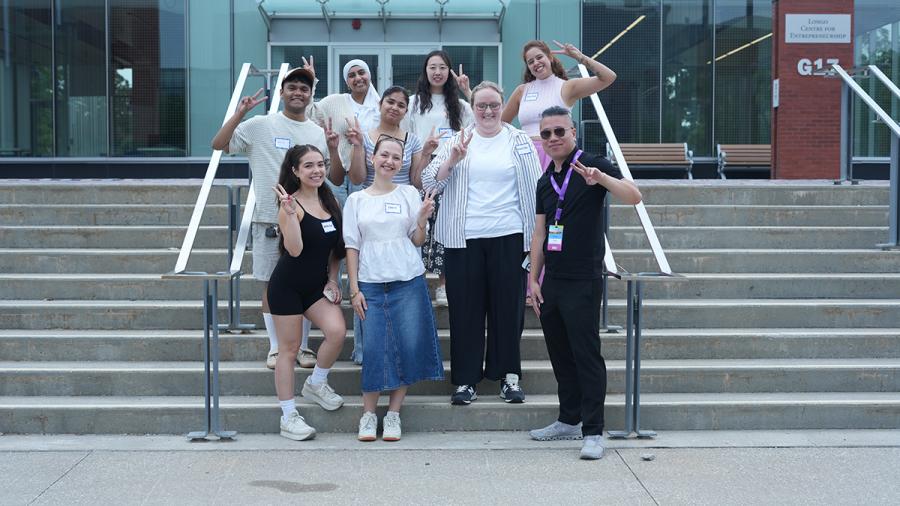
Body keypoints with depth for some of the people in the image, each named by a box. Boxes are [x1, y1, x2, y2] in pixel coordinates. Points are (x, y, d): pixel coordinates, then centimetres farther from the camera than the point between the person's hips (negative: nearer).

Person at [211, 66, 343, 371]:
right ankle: (275, 347, 15)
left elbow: (337, 179, 8)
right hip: (269, 219, -2)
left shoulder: (319, 133, 9)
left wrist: (333, 150, -9)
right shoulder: (261, 126, 1)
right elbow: (218, 144, -4)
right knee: (272, 284, 4)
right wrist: (240, 114, -14)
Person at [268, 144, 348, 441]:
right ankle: (288, 416, 12)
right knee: (289, 347, 1)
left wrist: (332, 279, 7)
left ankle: (316, 383, 13)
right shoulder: (292, 205, -15)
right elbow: (295, 249, -25)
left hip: (317, 285, 5)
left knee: (337, 331, -15)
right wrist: (290, 213, -33)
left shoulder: (331, 202, 4)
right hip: (288, 285, -5)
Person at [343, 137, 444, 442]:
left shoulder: (409, 194, 7)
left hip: (408, 282, 0)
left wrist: (422, 219, -13)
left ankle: (393, 413, 9)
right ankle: (368, 414, 7)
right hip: (371, 284, 0)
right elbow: (352, 246, 6)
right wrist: (354, 288, 0)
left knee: (409, 346, -2)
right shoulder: (357, 200, 7)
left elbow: (417, 241, 7)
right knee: (373, 348, -4)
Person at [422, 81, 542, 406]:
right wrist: (452, 160, -14)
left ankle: (509, 375, 16)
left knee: (508, 306, 4)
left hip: (508, 236, 0)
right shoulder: (457, 142, 9)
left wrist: (537, 234, 3)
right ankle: (466, 379, 10)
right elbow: (429, 183, 3)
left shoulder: (519, 142, 7)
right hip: (464, 239, 1)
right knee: (465, 308, 2)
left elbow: (534, 190, 8)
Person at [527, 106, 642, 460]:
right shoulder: (545, 180, 14)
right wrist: (533, 279, 13)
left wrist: (601, 178, -37)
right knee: (560, 354, 14)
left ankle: (593, 431, -2)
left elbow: (633, 197, -21)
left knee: (586, 355, -6)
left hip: (583, 281, -7)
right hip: (552, 282, 7)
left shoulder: (593, 165, -6)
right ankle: (569, 420, 25)